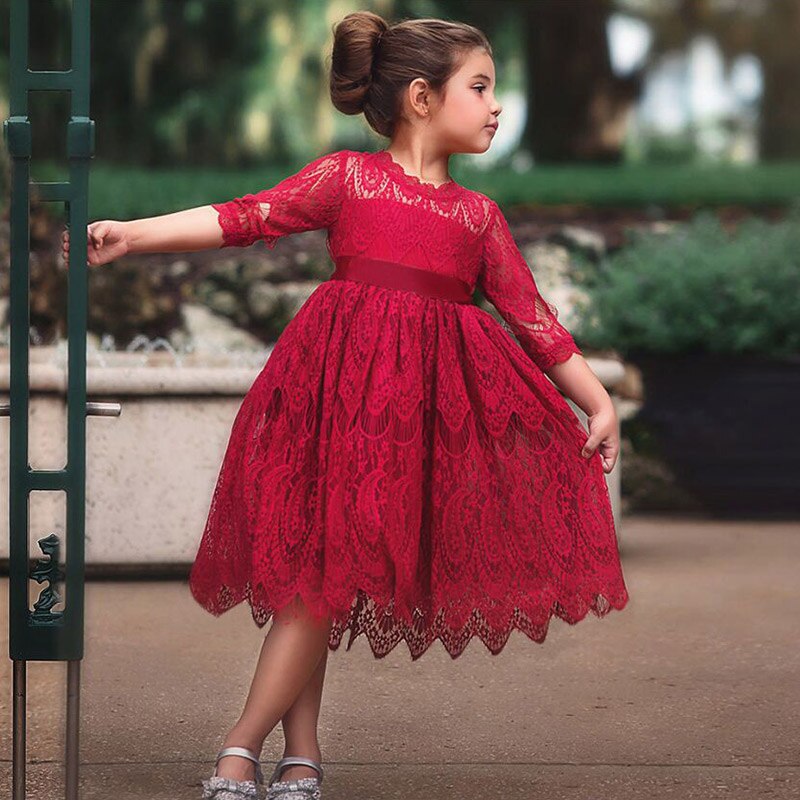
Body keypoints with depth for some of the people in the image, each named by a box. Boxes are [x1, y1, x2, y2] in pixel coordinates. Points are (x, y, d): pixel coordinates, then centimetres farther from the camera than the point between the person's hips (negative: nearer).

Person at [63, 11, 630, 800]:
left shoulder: (480, 215, 17)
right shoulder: (346, 176, 6)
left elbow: (530, 315, 18)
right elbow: (245, 217, 0)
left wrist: (597, 400, 14)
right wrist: (132, 233, -10)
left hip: (431, 401, 3)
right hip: (342, 389, -3)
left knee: (327, 572, -1)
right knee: (321, 565, -4)